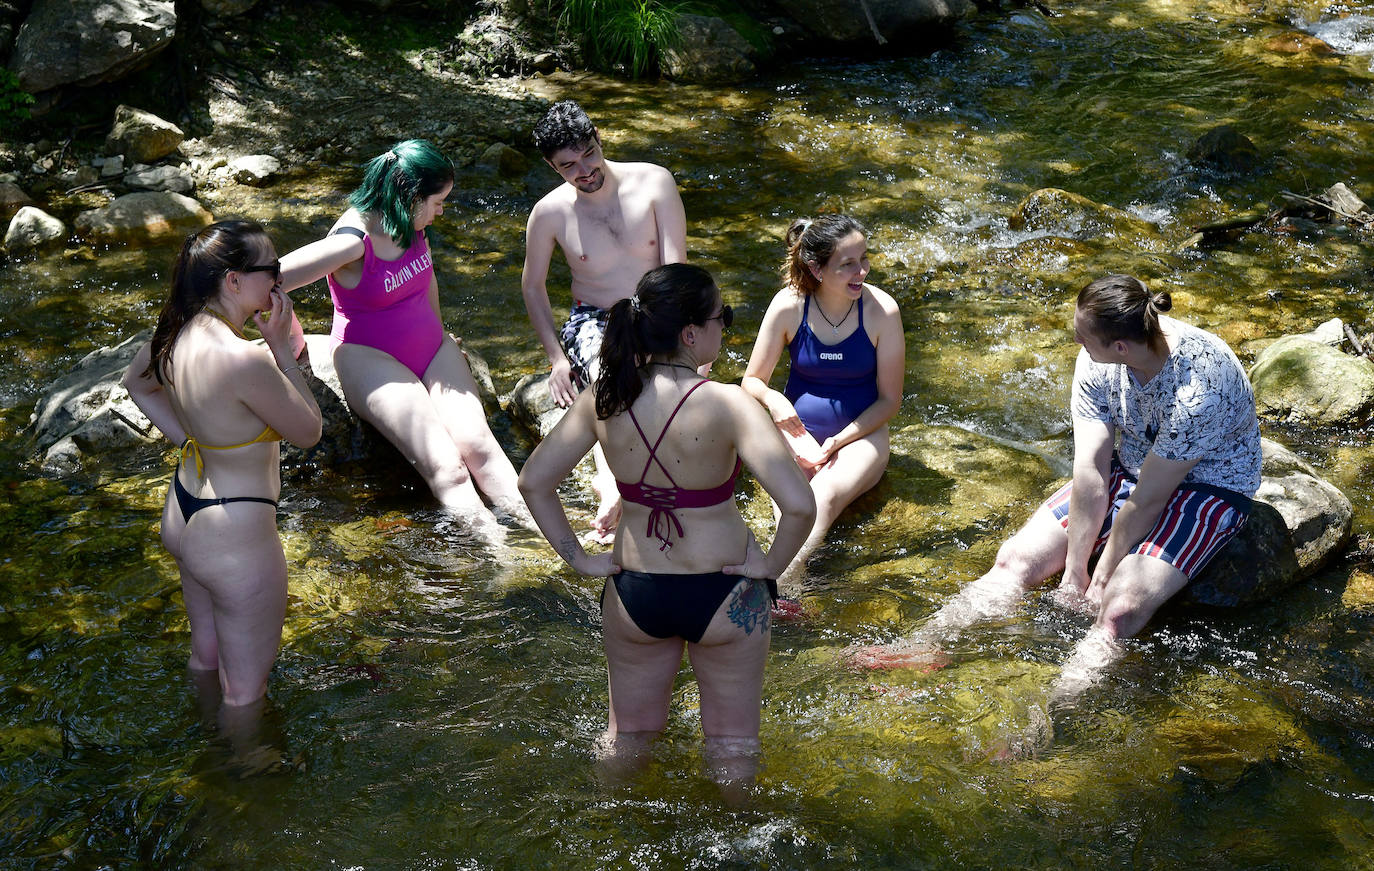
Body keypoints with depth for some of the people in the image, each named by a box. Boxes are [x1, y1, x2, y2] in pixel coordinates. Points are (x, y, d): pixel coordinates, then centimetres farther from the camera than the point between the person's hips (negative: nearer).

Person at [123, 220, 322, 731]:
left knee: (205, 654, 32)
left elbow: (137, 384, 15)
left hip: (183, 512, 10)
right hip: (235, 539, -10)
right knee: (245, 690, 12)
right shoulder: (244, 360, -33)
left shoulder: (178, 331, -7)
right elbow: (308, 432, -17)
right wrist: (281, 347, -16)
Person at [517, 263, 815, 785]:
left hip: (633, 592, 4)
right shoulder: (726, 405, -25)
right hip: (722, 595, -4)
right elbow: (799, 505, -32)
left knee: (628, 731, 27)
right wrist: (771, 565, -14)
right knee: (732, 740, 21)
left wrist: (578, 558, 3)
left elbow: (533, 482, -3)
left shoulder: (604, 399, -11)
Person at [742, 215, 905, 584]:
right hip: (798, 429, 2)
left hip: (860, 434, -2)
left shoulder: (881, 310, -11)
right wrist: (772, 399, -24)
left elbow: (889, 399, -3)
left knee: (826, 495, -33)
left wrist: (839, 441, -17)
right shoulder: (790, 306, -10)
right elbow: (752, 380, 1)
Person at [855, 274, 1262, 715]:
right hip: (1129, 469, 7)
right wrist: (1075, 572, -16)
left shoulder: (1196, 389, -34)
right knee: (1016, 559, -11)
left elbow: (1147, 500, -25)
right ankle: (919, 650, -18)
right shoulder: (1098, 362, -15)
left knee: (1120, 609, -30)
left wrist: (1102, 577, -15)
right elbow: (1090, 472, -15)